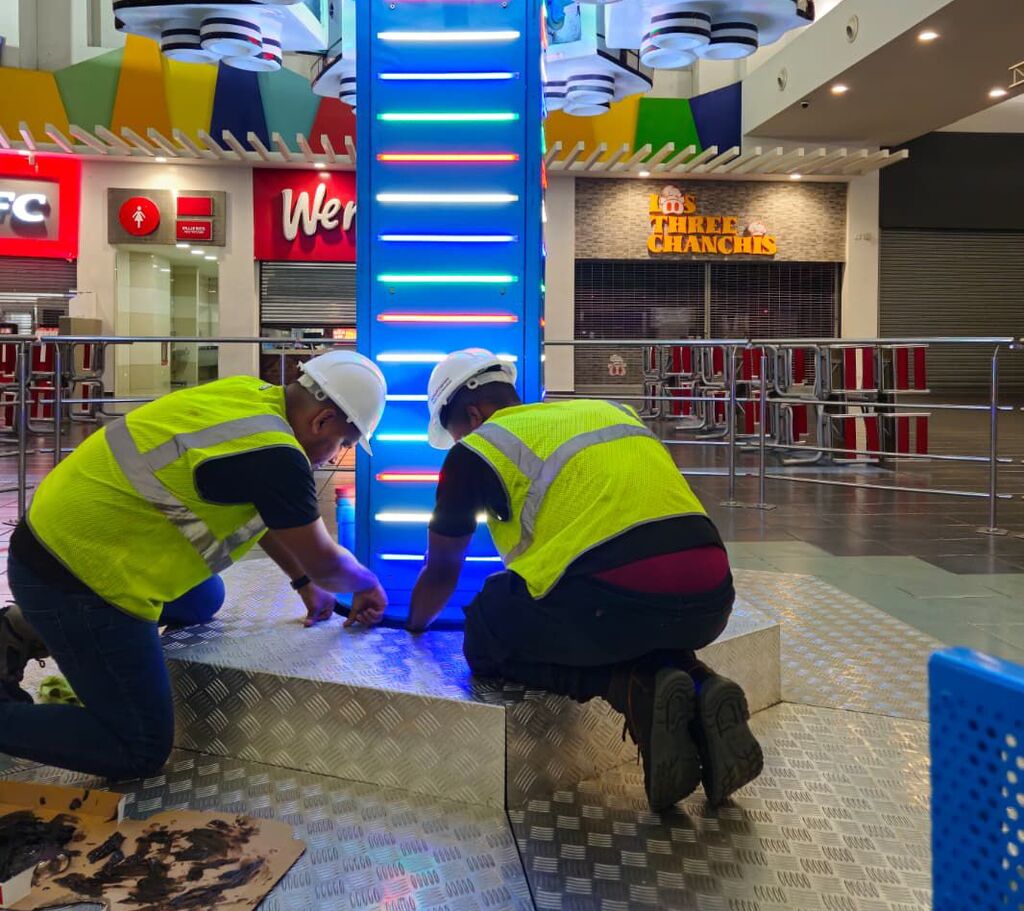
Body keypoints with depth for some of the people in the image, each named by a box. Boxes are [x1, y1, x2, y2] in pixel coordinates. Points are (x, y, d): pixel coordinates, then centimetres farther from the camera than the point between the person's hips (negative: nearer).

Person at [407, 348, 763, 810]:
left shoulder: (476, 450, 12)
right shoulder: (610, 410, 28)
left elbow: (441, 573, 26)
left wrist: (412, 627, 48)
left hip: (617, 599, -6)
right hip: (710, 603, 7)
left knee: (487, 645, 18)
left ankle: (633, 689, -3)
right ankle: (699, 685, 7)